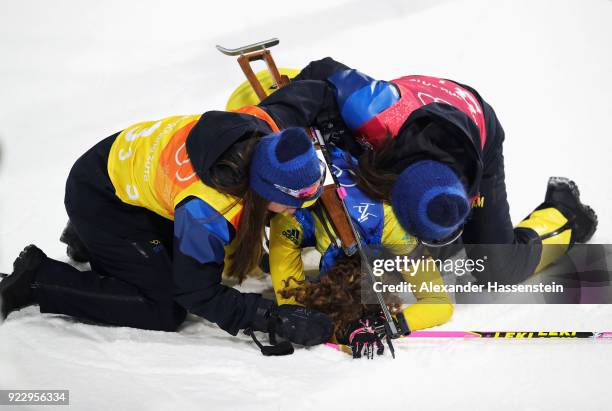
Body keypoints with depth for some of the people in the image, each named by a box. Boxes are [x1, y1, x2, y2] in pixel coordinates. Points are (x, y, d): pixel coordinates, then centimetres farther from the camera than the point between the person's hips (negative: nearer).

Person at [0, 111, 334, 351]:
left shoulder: (265, 137, -22)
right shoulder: (205, 208, -39)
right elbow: (198, 294, -28)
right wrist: (275, 319, -32)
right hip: (97, 197, -8)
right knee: (164, 310, -11)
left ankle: (90, 238, 27)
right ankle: (37, 280, -3)